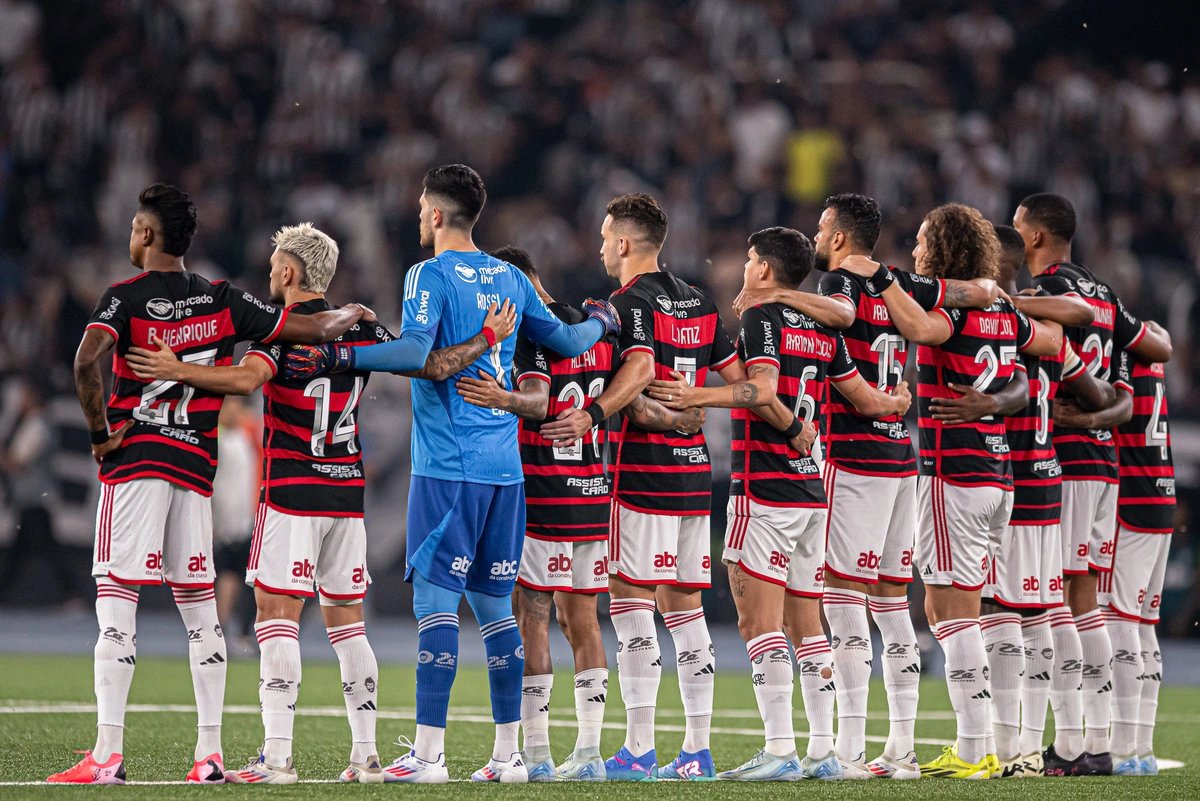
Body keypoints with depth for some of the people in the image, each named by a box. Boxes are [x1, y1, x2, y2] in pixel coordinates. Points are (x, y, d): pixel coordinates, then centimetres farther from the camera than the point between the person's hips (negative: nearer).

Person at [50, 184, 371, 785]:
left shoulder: (125, 298, -5)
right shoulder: (222, 300, 8)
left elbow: (87, 363, -23)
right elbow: (309, 329, 10)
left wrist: (100, 433, -10)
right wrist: (352, 315, 30)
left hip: (134, 460, -5)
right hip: (196, 465, 5)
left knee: (116, 602, -6)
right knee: (199, 606, 10)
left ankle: (107, 754, -13)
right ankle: (210, 753, 9)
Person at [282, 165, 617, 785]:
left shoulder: (431, 275, -7)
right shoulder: (509, 277, 13)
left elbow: (415, 351, -22)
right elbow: (565, 342, 21)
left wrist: (338, 357, -21)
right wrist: (600, 322, 40)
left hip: (447, 466, -7)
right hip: (504, 465, 7)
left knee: (436, 600, -7)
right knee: (496, 604, 11)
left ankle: (428, 752, -11)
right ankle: (508, 752, 11)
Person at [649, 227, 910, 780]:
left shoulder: (762, 319, -7)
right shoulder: (824, 330, 13)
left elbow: (763, 389, -23)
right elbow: (865, 400, 18)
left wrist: (698, 397, -26)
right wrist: (898, 402, 38)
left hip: (764, 491, -8)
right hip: (812, 491, 8)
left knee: (759, 622, -8)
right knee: (806, 625, 10)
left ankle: (779, 750, -15)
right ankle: (823, 751, 9)